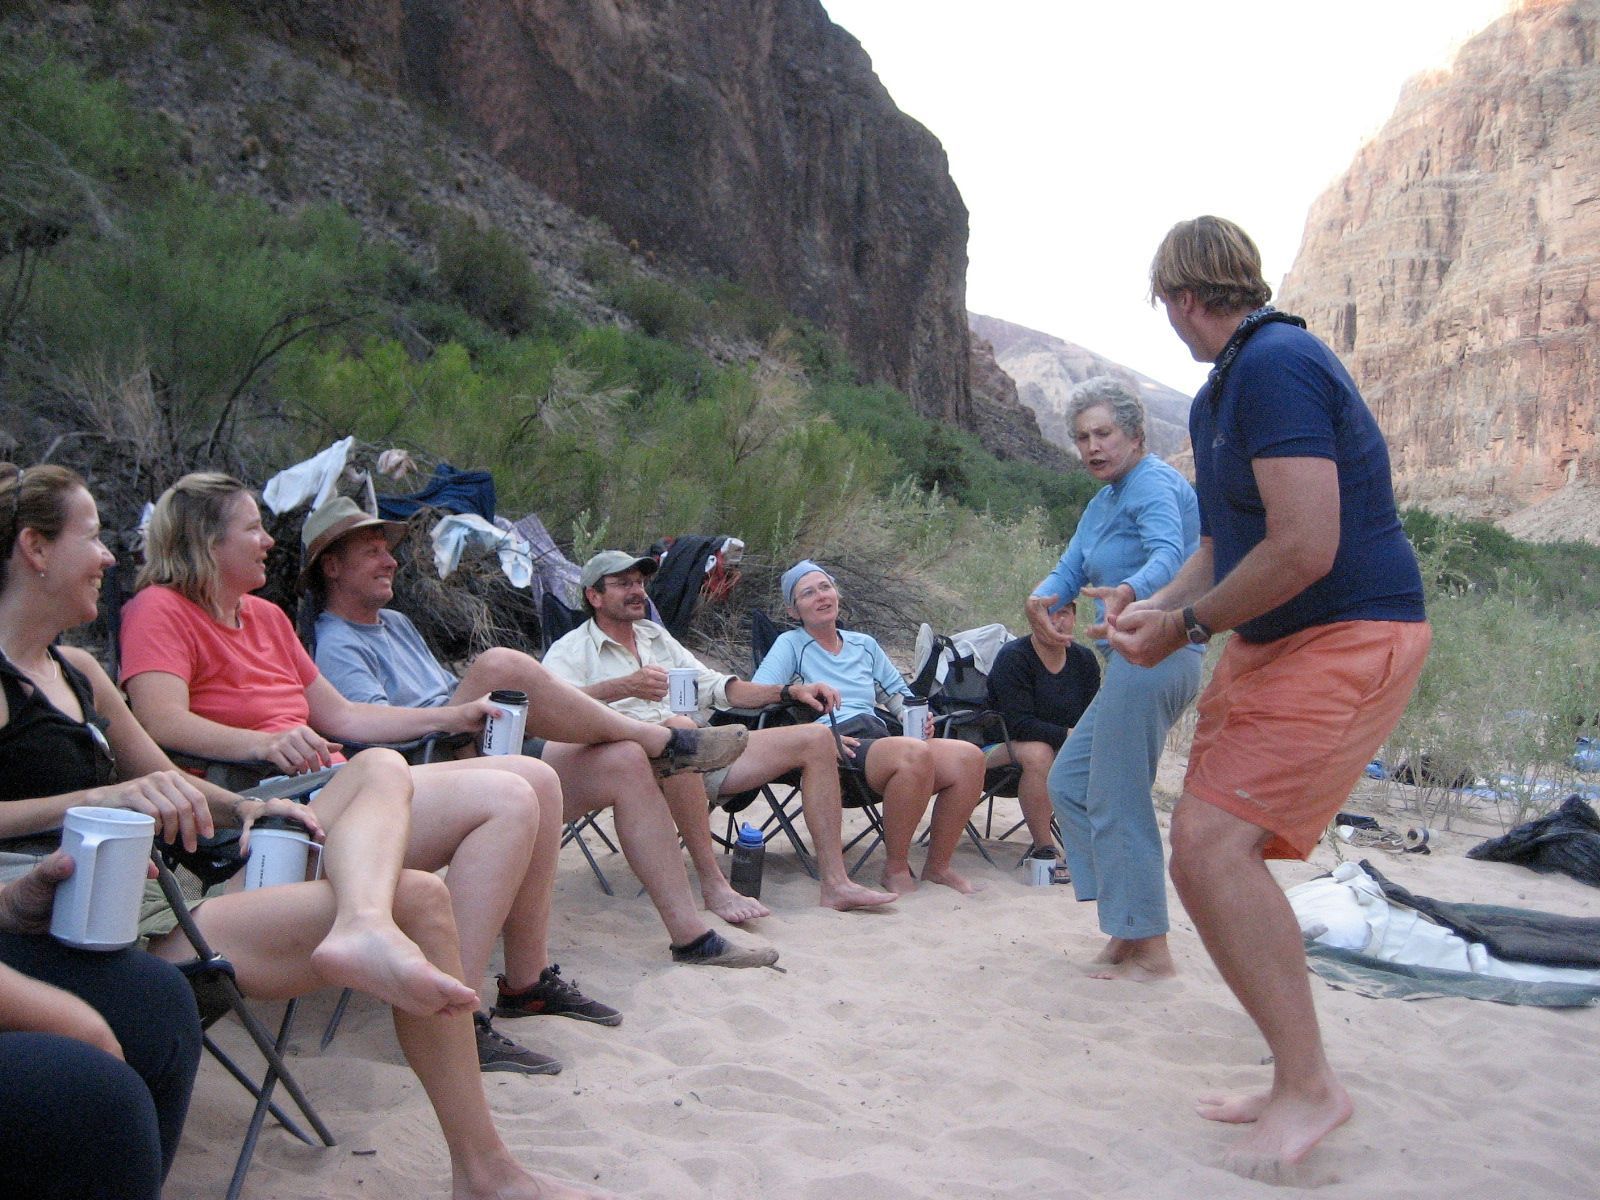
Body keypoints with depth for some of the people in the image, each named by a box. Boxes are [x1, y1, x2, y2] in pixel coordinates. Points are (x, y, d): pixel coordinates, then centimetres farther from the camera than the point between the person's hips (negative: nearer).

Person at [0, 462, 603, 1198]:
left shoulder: (76, 670, 21)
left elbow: (161, 778, 27)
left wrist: (242, 808, 7)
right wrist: (101, 798, -26)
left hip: (163, 895, 10)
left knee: (382, 769, 3)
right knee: (416, 902, -18)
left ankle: (364, 928, -32)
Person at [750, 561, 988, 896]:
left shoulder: (864, 644, 27)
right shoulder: (791, 644, 12)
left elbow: (898, 690, 32)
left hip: (880, 738, 6)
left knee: (969, 756, -23)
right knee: (915, 753, -37)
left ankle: (938, 865, -7)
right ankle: (896, 868, -19)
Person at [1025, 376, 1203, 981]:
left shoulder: (1154, 484, -10)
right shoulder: (1102, 503, 21)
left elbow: (1169, 553, -29)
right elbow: (1070, 568, 11)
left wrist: (1128, 592, -50)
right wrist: (1043, 599, -12)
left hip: (1153, 654, -11)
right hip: (1132, 660, 11)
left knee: (1117, 801, -7)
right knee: (1069, 782, 14)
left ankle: (1149, 947, 2)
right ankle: (1126, 923, 18)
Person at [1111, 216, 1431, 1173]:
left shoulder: (1276, 364, -18)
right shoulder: (1221, 391, 15)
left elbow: (1304, 549, -26)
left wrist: (1186, 627, -14)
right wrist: (1161, 608, 6)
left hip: (1346, 640, -10)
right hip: (1267, 643, 10)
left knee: (1212, 843, -20)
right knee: (1209, 850, 6)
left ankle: (1310, 1083, -6)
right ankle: (1298, 1083, 18)